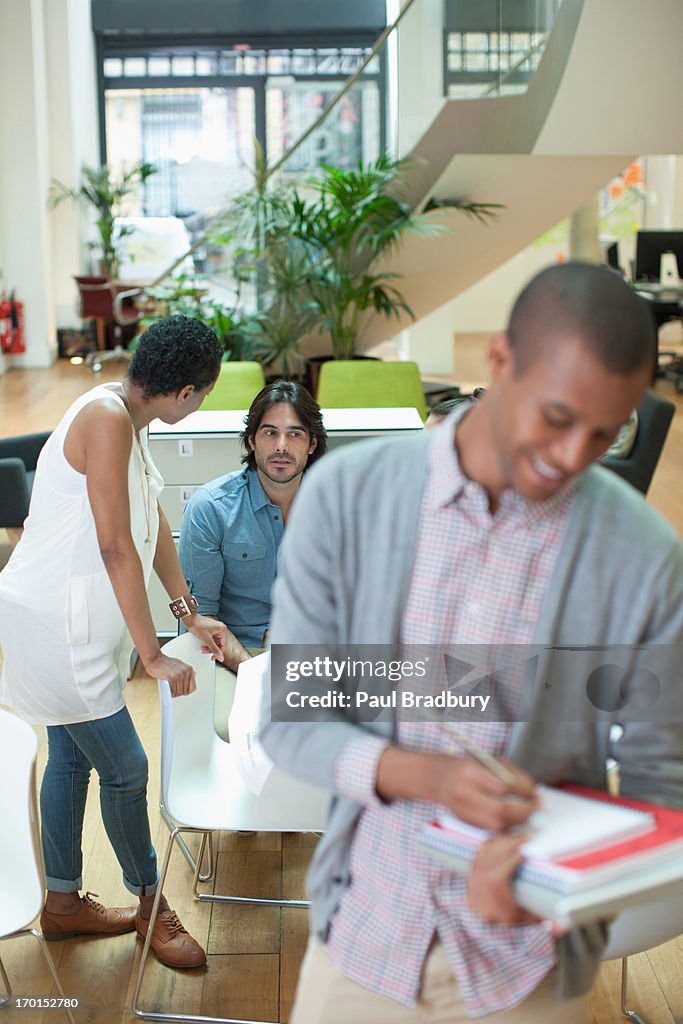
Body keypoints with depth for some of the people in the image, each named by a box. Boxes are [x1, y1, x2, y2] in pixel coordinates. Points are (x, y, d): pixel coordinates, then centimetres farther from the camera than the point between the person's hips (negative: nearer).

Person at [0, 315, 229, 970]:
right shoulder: (106, 418, -24)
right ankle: (150, 902, 23)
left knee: (71, 759, 19)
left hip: (69, 619, 10)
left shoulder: (127, 418, 6)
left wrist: (189, 614, 15)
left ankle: (63, 903, 35)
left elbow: (153, 521, 13)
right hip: (54, 620, -10)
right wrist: (153, 656, -22)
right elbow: (116, 547, -26)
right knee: (125, 768, 2)